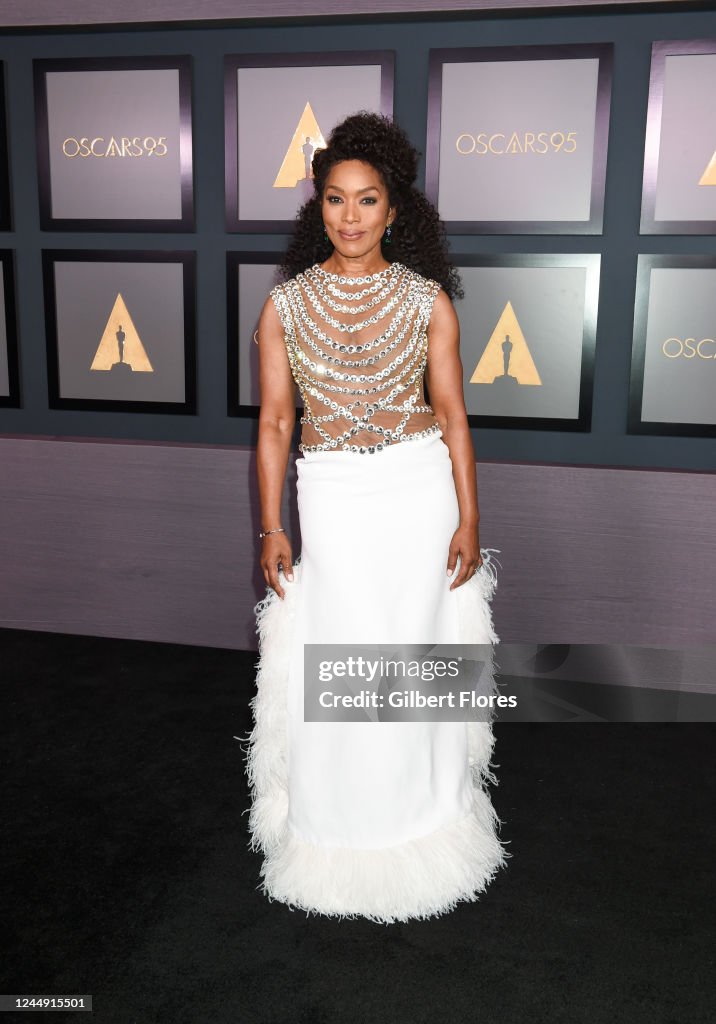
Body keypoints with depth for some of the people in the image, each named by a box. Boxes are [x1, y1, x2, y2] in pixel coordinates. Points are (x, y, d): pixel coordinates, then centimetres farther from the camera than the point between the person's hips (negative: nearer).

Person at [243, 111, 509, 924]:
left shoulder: (427, 300, -1)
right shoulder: (286, 305, 0)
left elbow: (452, 414, 0)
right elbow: (274, 422, 1)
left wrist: (468, 519, -4)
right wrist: (271, 527, -1)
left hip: (421, 491, 0)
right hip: (331, 497, 0)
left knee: (418, 651, 9)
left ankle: (420, 813, 34)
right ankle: (339, 831, 29)